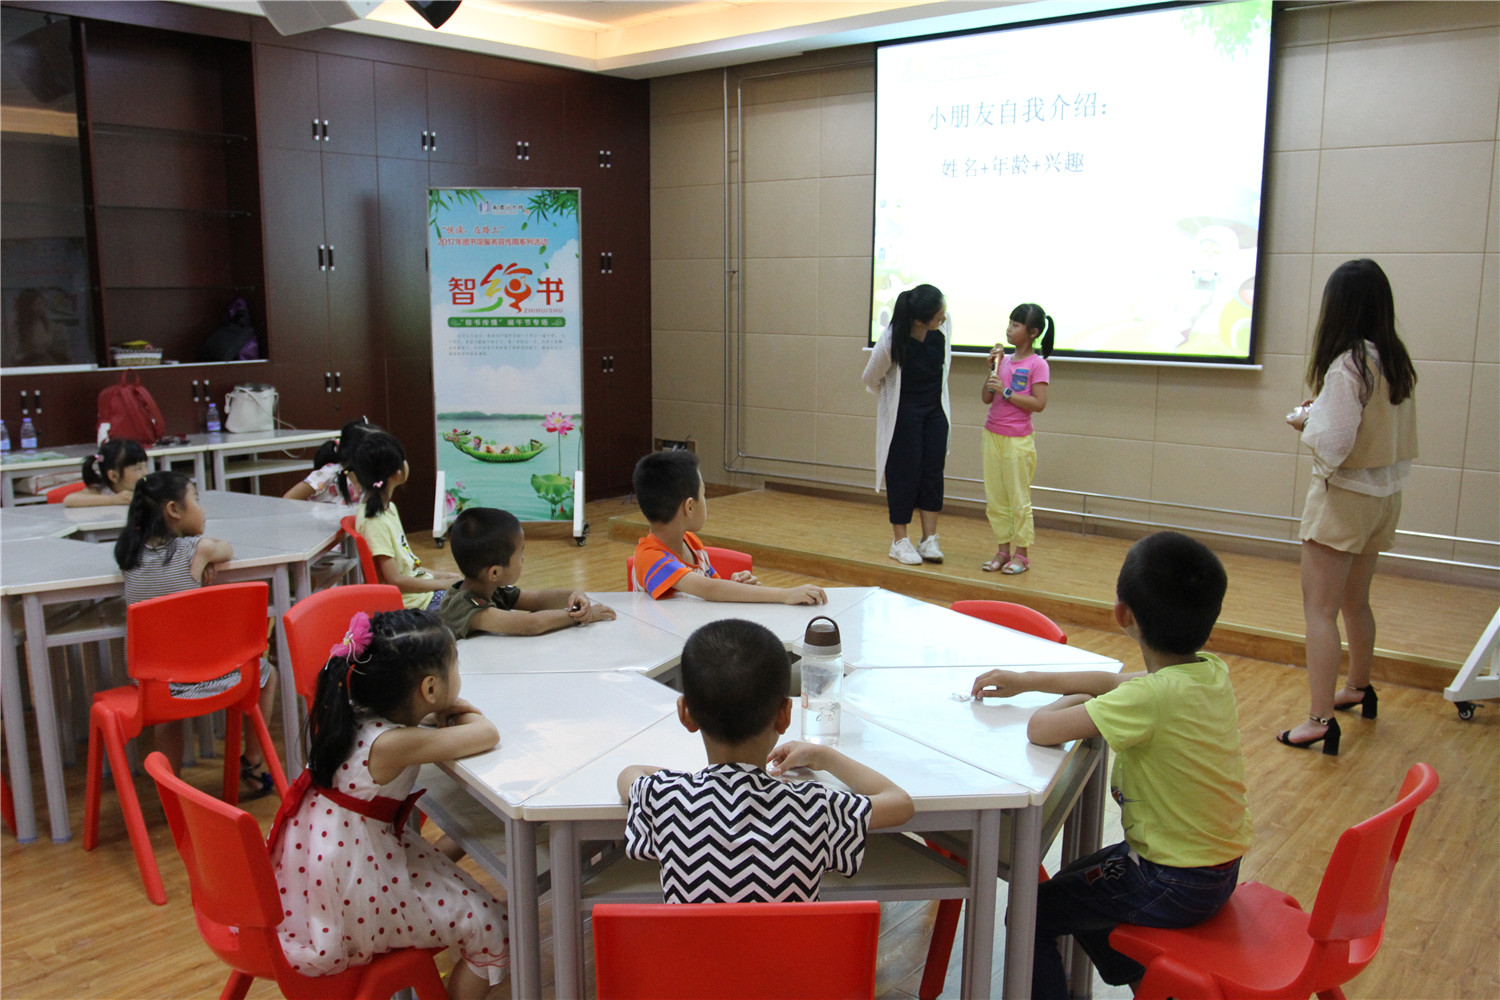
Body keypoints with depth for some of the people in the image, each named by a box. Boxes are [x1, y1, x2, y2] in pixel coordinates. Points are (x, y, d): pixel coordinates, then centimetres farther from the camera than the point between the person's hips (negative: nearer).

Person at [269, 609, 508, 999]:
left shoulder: (352, 714, -4)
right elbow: (488, 735, -24)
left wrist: (447, 714, -1)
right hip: (351, 886, -9)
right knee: (490, 927, -3)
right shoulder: (392, 744, -28)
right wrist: (462, 716, -2)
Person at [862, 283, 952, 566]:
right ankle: (900, 542, 12)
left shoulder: (944, 326, -13)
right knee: (904, 474, 1)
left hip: (935, 410, 4)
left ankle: (929, 540, 10)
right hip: (902, 414, -4)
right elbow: (871, 379, -8)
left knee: (933, 472, 4)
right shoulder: (891, 341, -27)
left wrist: (938, 397, 13)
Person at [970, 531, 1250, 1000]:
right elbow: (1115, 681, 10)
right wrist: (1027, 680, 12)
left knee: (1033, 915, 4)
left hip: (1173, 888, -8)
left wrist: (1072, 701, -7)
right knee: (1073, 884, 28)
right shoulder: (1213, 671, -5)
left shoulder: (1151, 697, -32)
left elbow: (1040, 729, -29)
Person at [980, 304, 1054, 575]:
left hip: (1018, 440, -7)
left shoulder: (1038, 364, -9)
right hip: (993, 436, 7)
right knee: (995, 499, 10)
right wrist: (992, 370, -3)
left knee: (1019, 499, 1)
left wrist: (1006, 391, -19)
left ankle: (1022, 554, 10)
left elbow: (1039, 404, -17)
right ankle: (1003, 550, 19)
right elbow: (986, 398, 9)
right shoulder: (1004, 360, 9)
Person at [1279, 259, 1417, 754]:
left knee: (1320, 609, -5)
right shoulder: (1397, 361, 5)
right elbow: (1391, 435, 14)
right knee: (1355, 602, 24)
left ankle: (1320, 720, -7)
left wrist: (1306, 420, -4)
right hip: (1384, 495, 8)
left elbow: (1332, 446, -23)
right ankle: (1358, 687, 41)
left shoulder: (1348, 365, -21)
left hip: (1345, 497, -8)